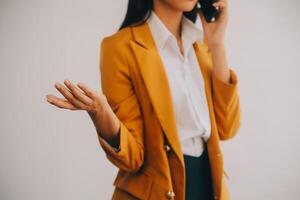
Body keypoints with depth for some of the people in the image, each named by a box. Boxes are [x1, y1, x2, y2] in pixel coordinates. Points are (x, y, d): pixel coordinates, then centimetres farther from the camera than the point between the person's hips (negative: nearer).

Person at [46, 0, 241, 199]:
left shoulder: (201, 38, 2)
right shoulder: (121, 47, -15)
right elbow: (133, 157, -14)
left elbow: (226, 128, -5)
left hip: (210, 183, 5)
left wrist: (216, 44, -9)